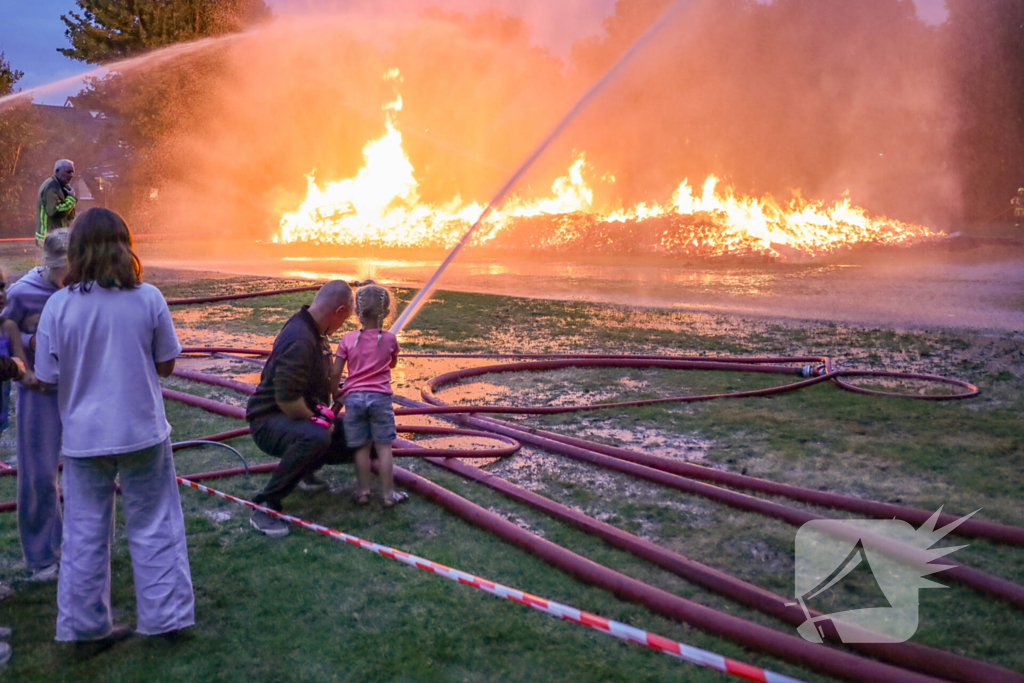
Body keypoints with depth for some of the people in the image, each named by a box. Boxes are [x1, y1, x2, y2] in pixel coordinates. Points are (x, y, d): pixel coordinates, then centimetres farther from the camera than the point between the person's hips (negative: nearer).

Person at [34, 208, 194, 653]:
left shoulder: (58, 305, -9)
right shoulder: (148, 298, -8)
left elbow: (47, 377, -3)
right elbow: (166, 365, 0)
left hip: (83, 436, 1)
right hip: (143, 432, 0)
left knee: (84, 534, 13)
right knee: (153, 528, 13)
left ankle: (87, 630, 24)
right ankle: (164, 615, 22)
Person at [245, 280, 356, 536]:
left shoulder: (315, 333, 9)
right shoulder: (299, 340, -25)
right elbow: (287, 399, -30)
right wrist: (317, 419, -18)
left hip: (299, 417, 10)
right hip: (270, 421, -10)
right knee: (315, 438, -40)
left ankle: (305, 470, 31)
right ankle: (265, 507, -27)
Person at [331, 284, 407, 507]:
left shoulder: (348, 339, -1)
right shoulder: (390, 339, 0)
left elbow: (335, 373, 0)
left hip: (353, 397, 1)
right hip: (380, 397, -1)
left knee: (361, 447, 8)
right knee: (384, 446, 4)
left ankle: (363, 491, 12)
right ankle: (387, 493, 7)